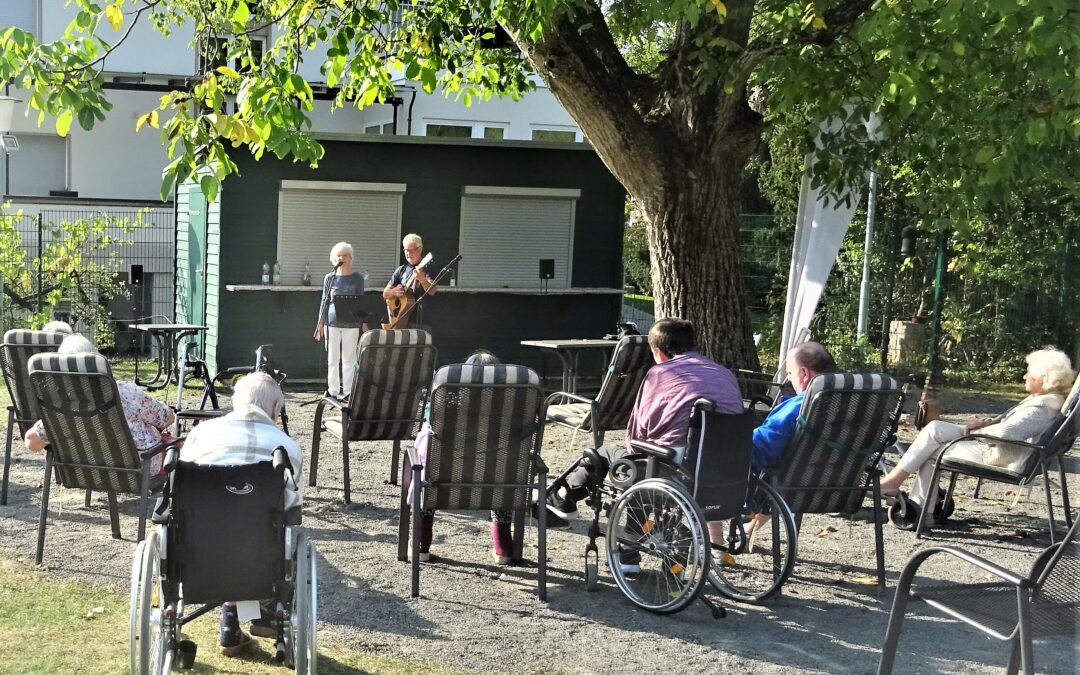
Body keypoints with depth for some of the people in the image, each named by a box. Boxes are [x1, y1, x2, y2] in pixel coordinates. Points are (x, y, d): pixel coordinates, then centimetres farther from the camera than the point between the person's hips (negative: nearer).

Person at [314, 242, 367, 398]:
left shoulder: (357, 278, 4)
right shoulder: (329, 278, 7)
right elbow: (325, 301, 10)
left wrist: (364, 323, 2)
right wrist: (320, 323, 7)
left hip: (351, 323, -1)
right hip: (332, 322, 1)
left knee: (349, 358, 1)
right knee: (332, 358, 5)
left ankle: (348, 391, 6)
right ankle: (333, 390, 11)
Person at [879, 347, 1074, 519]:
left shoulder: (1042, 407, -22)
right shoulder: (1044, 399, 11)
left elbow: (1006, 431, -31)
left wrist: (978, 431, -14)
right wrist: (984, 423, 8)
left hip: (997, 456, -11)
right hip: (992, 445, 11)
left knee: (931, 452, -10)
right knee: (935, 428, 3)